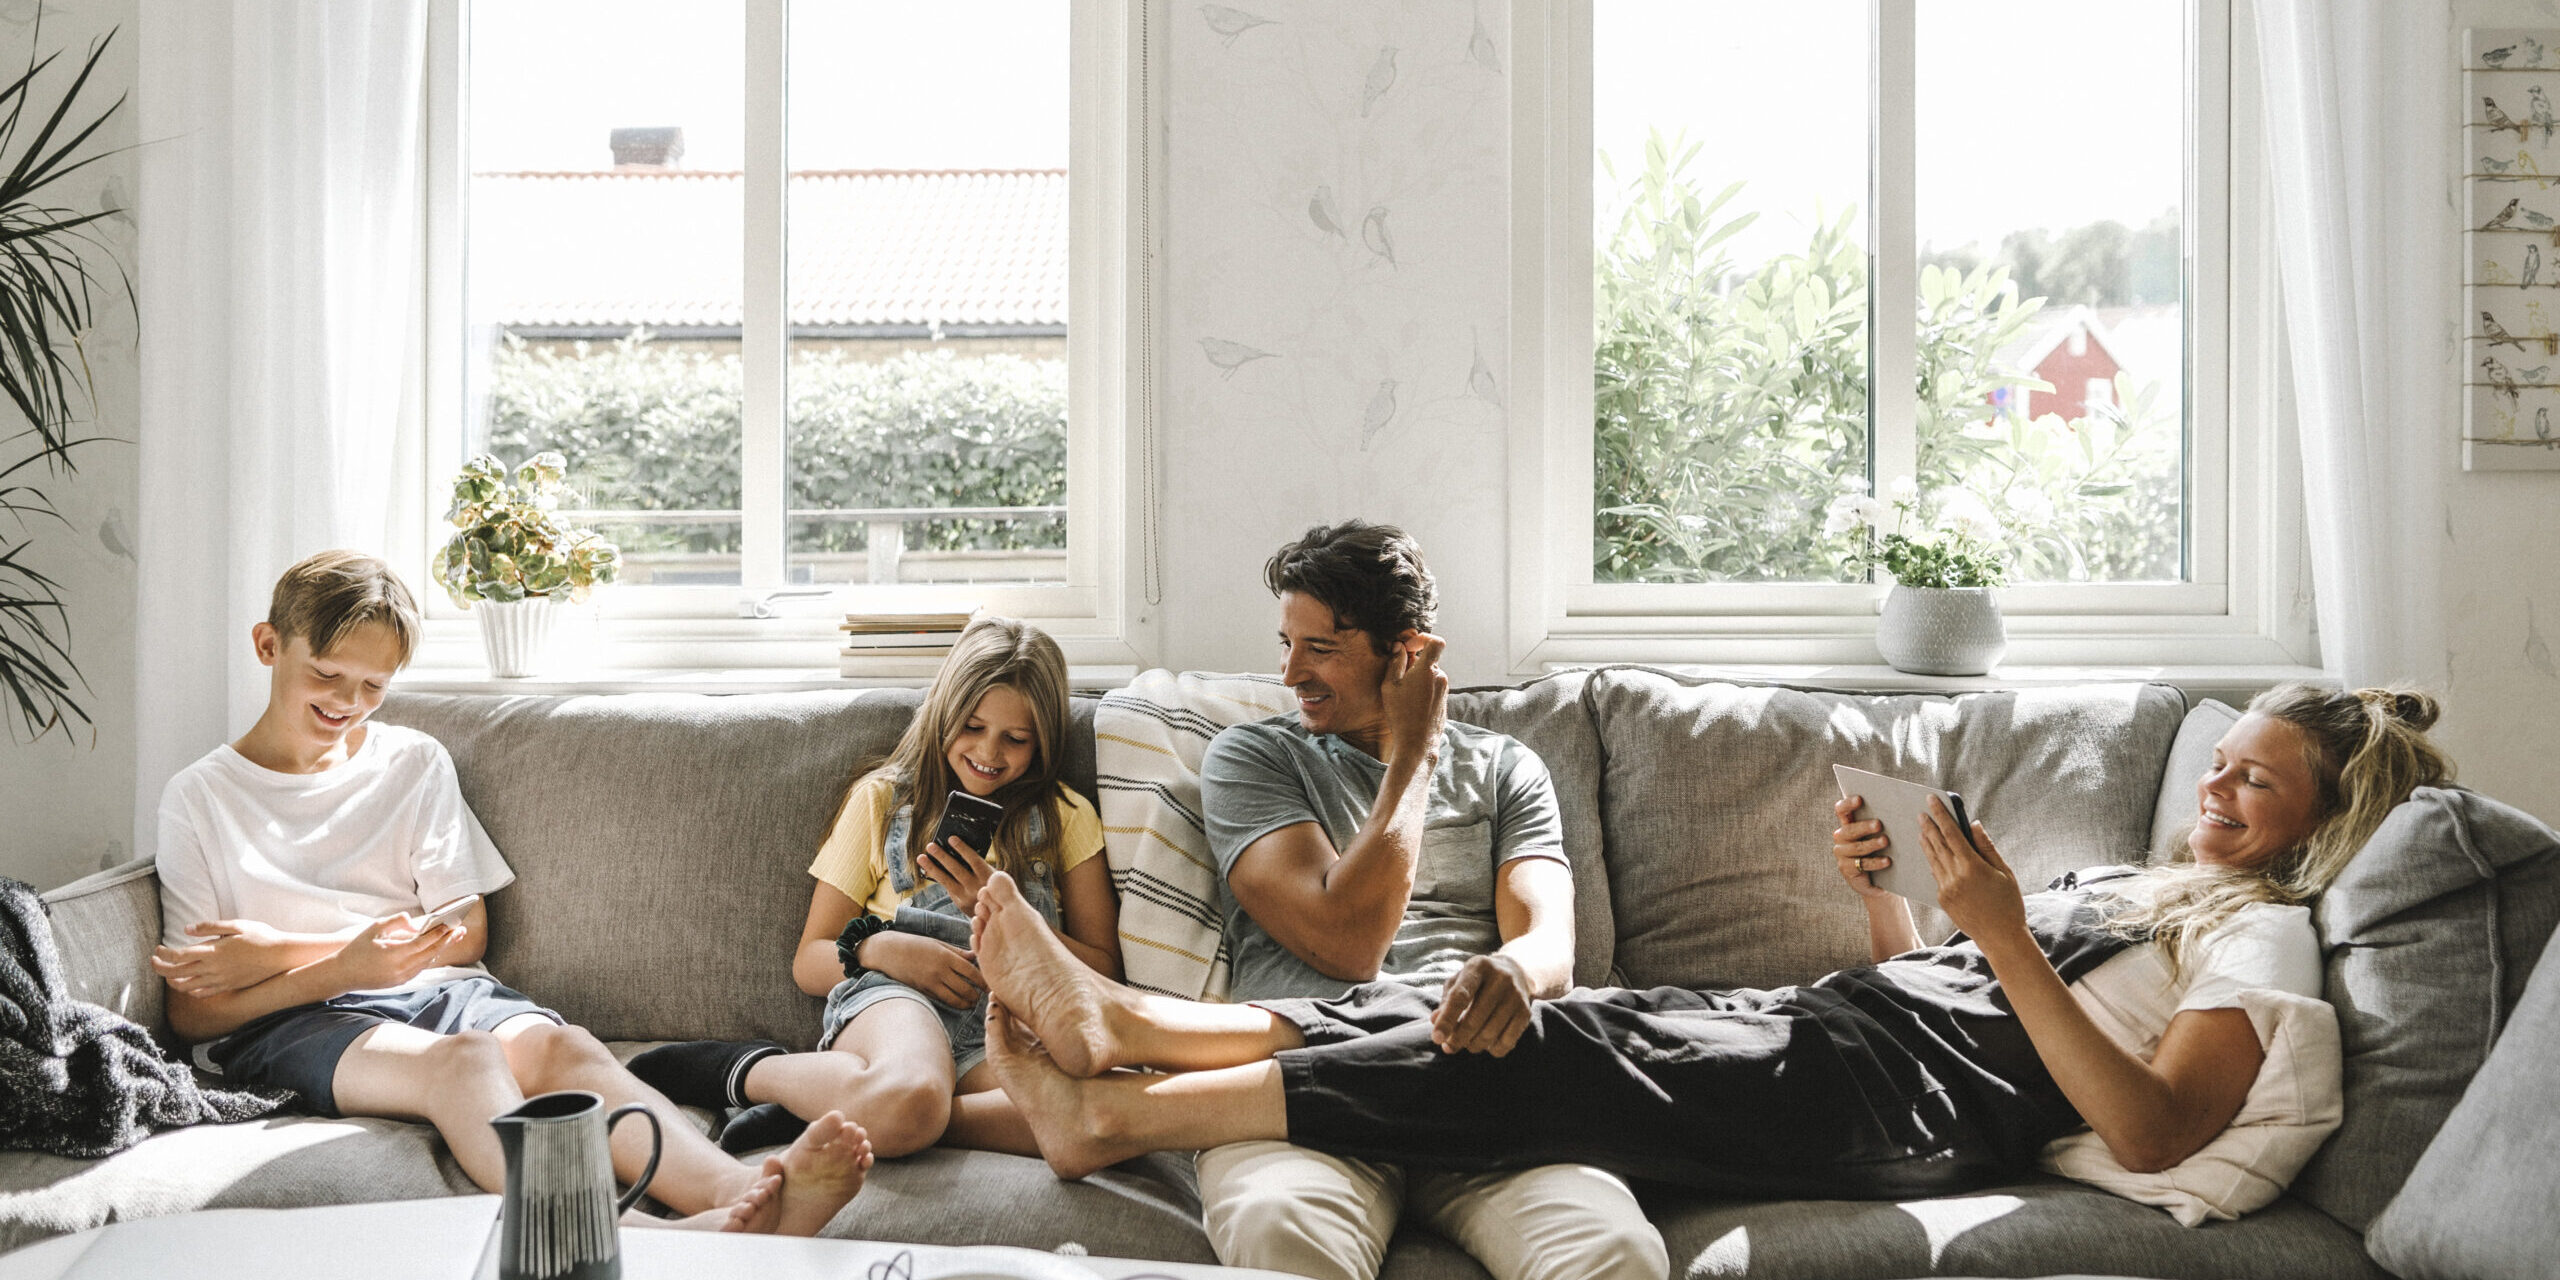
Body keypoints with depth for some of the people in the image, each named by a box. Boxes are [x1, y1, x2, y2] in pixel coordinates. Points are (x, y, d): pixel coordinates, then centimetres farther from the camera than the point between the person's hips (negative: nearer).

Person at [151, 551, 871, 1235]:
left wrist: (281, 949, -1)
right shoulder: (198, 800, 8)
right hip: (289, 1023, -3)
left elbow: (466, 937, 10)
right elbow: (191, 1013, 1)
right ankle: (633, 1236, -64)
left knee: (555, 1045, -32)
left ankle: (735, 1188, -59)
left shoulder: (415, 765, 17)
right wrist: (340, 967, -18)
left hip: (432, 990, 3)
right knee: (465, 1058, -36)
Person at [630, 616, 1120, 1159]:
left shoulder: (1067, 816, 20)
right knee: (908, 1095, -42)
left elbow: (1102, 973, 12)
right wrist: (878, 947, -6)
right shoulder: (882, 798, 19)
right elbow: (809, 962, 16)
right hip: (888, 994, -1)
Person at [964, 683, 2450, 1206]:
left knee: (1560, 1053, -22)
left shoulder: (2265, 929, 4)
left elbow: (2157, 1130, -15)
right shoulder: (2142, 880, 31)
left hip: (1914, 1097, -8)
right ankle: (1127, 1026, -15)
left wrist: (2007, 939, -20)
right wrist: (1880, 887, 9)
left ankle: (1117, 1115, -23)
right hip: (1833, 1022, 8)